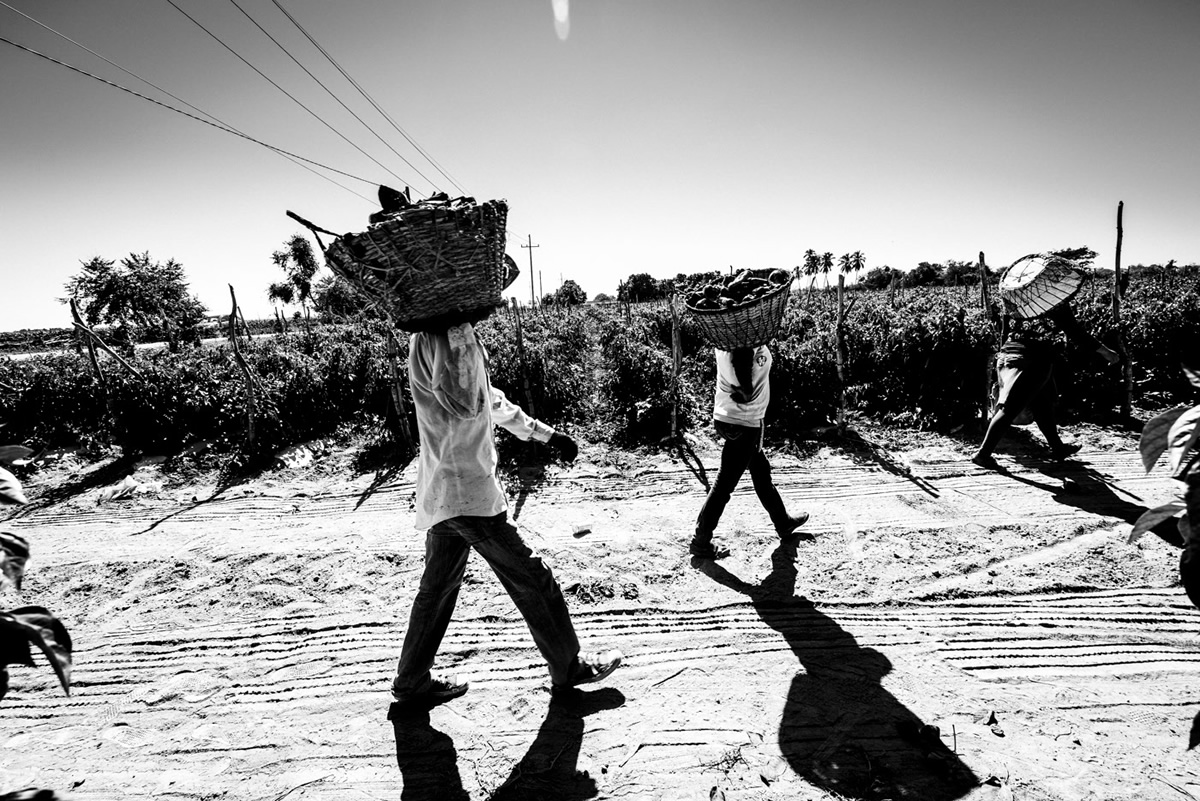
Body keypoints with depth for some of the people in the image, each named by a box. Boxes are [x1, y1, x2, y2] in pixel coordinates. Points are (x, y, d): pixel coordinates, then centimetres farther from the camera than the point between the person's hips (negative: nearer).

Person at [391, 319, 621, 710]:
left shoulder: (449, 336, 14)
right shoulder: (433, 340, -18)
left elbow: (489, 399, 22)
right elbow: (465, 404, -31)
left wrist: (546, 434, 23)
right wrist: (461, 335, -22)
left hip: (445, 495, 10)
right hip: (464, 491, -10)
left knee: (438, 587, 19)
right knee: (531, 577, 4)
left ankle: (412, 681, 33)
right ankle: (568, 668, 22)